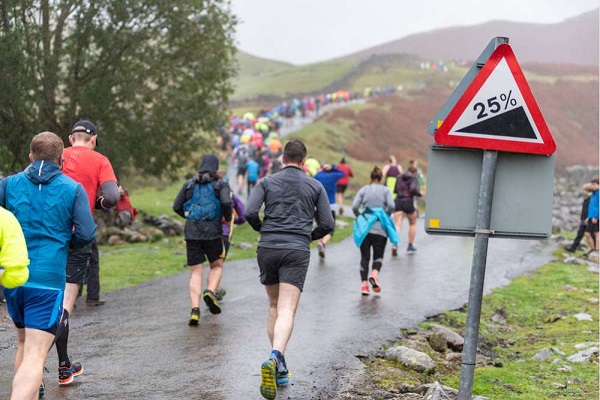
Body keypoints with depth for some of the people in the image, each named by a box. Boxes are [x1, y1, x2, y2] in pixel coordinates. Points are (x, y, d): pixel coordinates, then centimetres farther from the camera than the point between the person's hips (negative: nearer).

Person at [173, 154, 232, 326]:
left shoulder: (189, 184, 12)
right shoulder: (220, 184, 3)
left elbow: (176, 206, 10)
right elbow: (226, 202, -15)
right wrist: (228, 218, 3)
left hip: (191, 232, 2)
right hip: (212, 231, -2)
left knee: (195, 271, 4)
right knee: (216, 266, 17)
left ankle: (195, 309, -9)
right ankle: (210, 292, -10)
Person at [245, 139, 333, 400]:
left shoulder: (266, 182, 9)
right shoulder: (315, 186, 10)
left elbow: (249, 213, -4)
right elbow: (327, 224, 7)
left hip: (267, 249, 2)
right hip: (297, 251, -2)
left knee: (275, 306, 19)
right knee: (287, 311, -10)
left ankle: (280, 368, 16)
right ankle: (274, 358, -37)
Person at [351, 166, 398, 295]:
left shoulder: (363, 190, 7)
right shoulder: (385, 190, 5)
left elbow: (354, 206, -2)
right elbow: (391, 206, -9)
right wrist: (385, 216, 7)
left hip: (364, 228, 1)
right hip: (380, 229, -1)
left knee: (365, 256, 8)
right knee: (378, 256, 8)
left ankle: (364, 283, -4)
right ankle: (374, 273, -21)